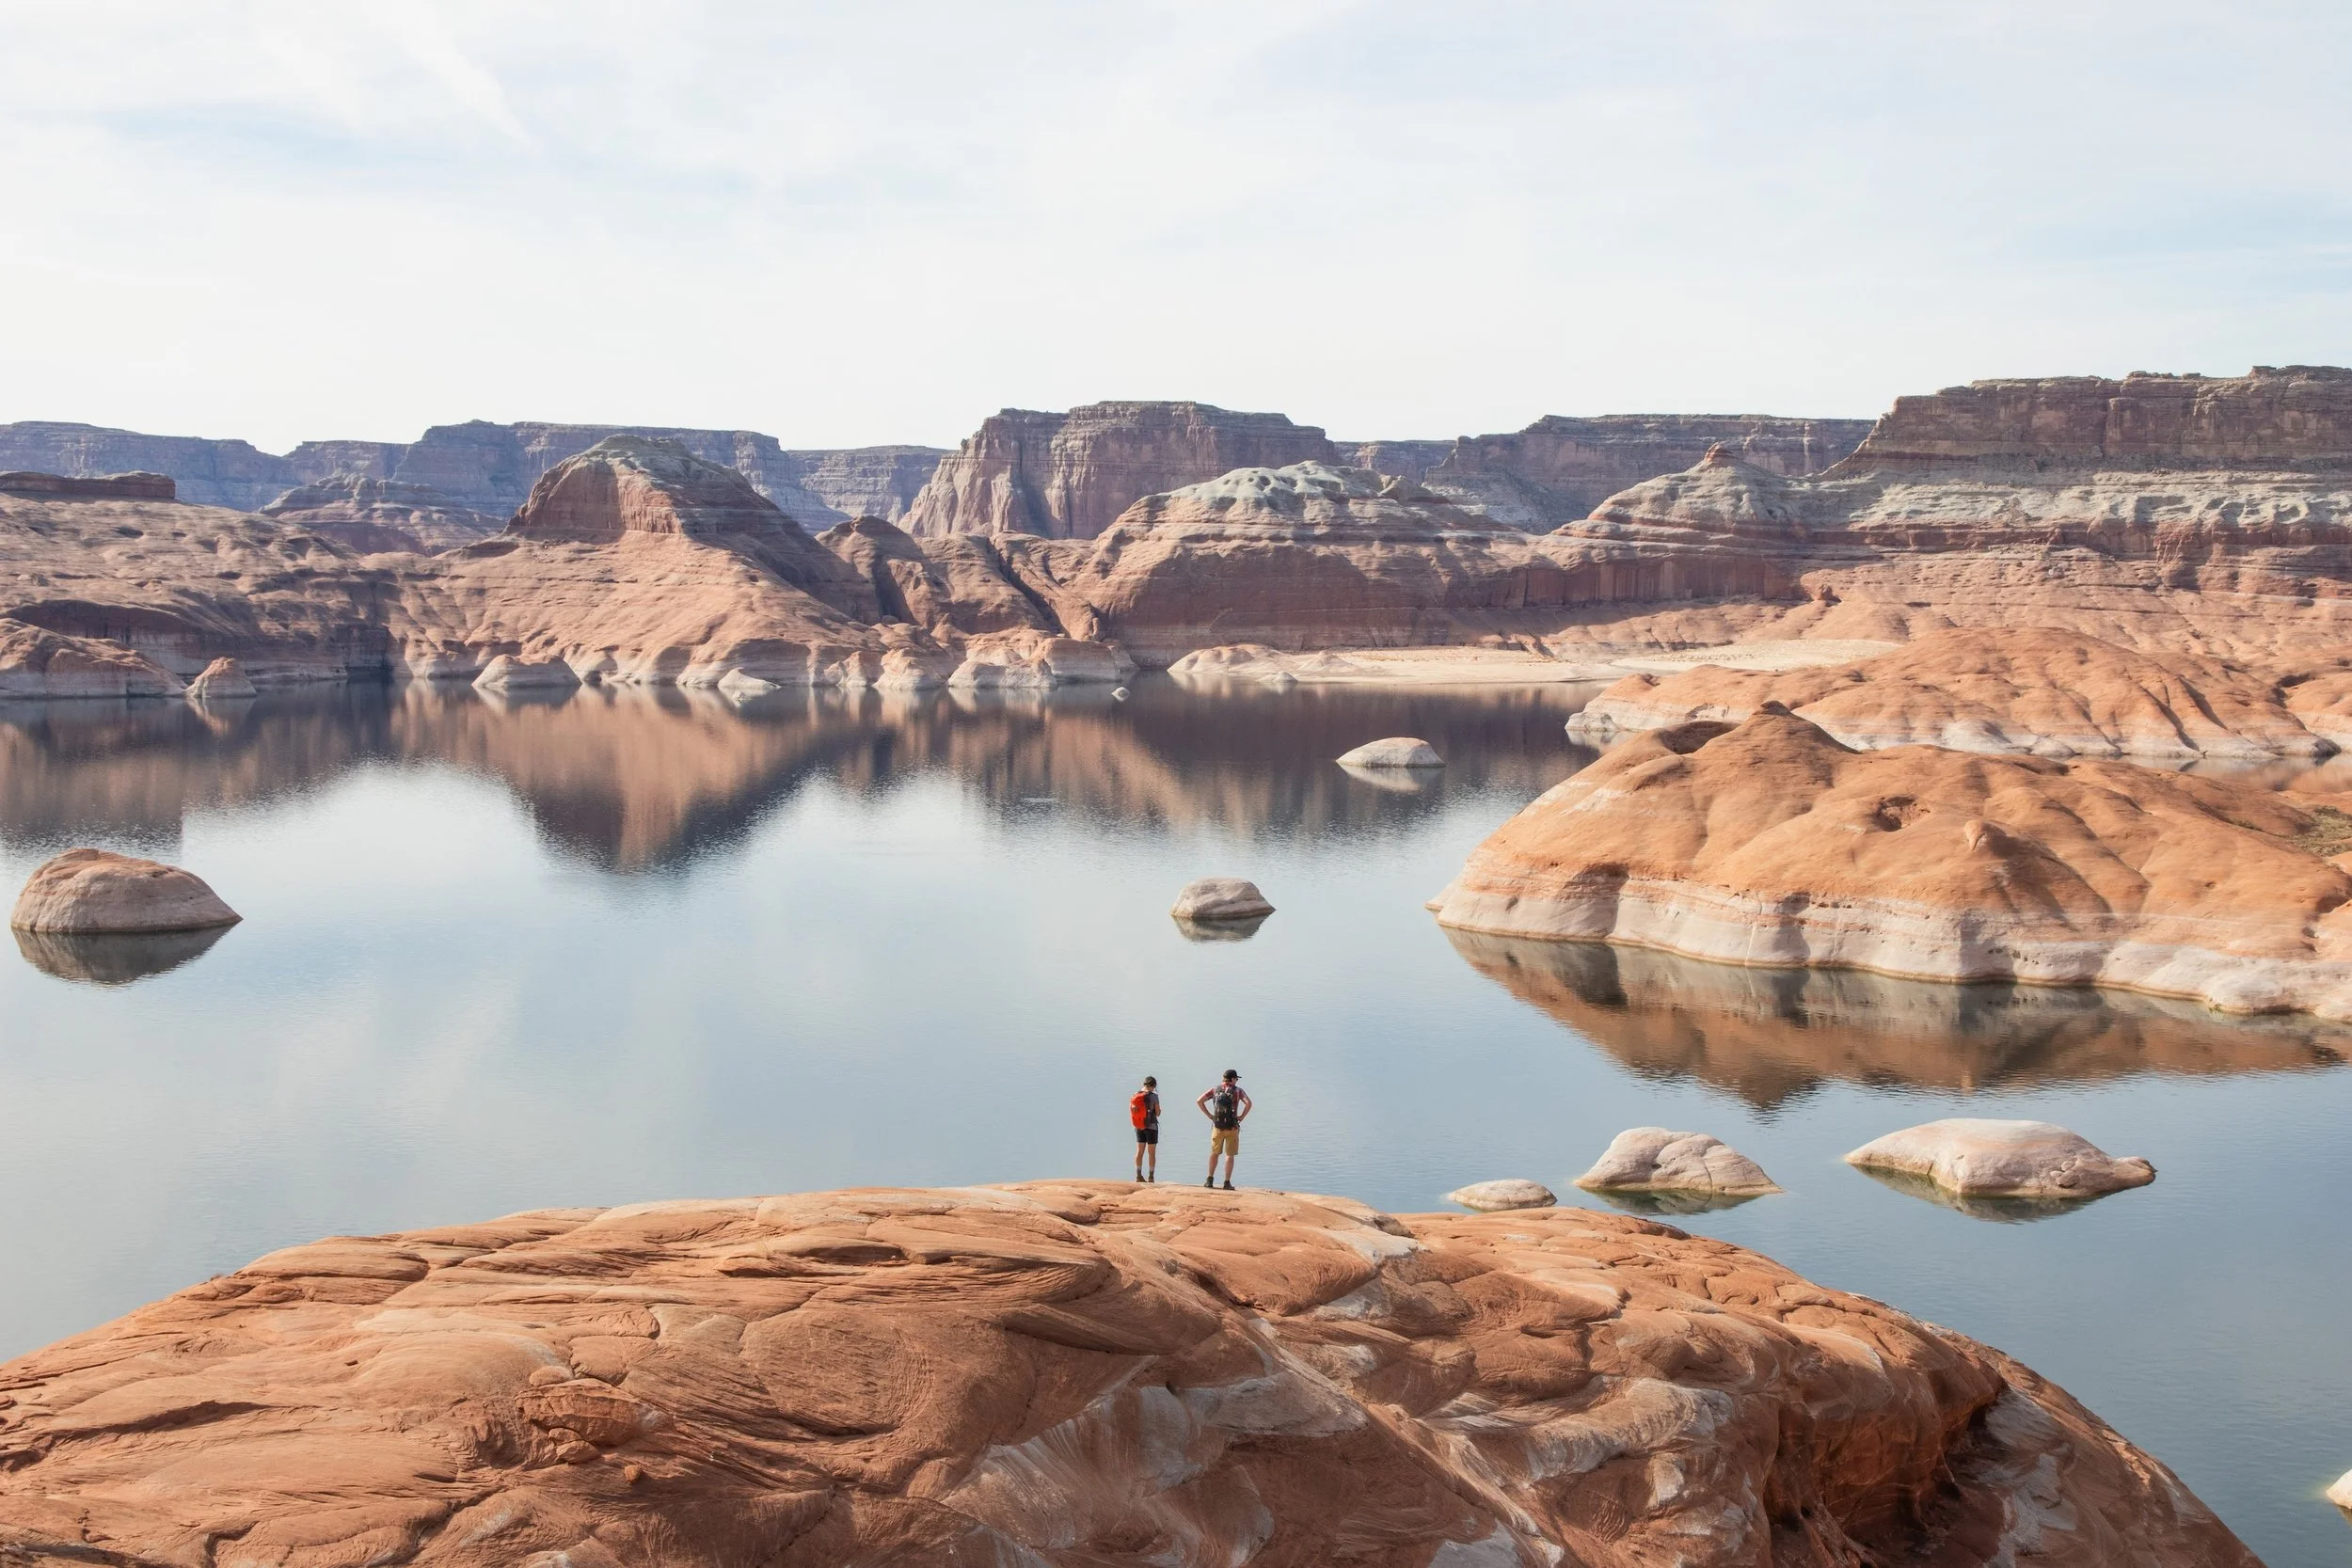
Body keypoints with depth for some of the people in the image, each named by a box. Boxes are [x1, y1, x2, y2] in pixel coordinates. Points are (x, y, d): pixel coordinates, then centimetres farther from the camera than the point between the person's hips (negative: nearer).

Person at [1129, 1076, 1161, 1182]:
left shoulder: (1136, 1095, 1)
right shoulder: (1153, 1096, -12)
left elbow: (1131, 1110, 4)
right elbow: (1158, 1113, -7)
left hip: (1139, 1126, 4)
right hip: (1151, 1126, -4)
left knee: (1140, 1151, 9)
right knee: (1152, 1153, 3)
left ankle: (1139, 1175, 7)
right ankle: (1151, 1176, 3)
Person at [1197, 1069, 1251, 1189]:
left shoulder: (1214, 1090, 5)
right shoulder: (1238, 1091, -2)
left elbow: (1199, 1101, -3)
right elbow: (1248, 1103, -18)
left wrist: (1209, 1115, 3)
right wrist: (1242, 1116, -6)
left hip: (1217, 1127, 2)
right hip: (1232, 1128, -2)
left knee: (1214, 1153, 17)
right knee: (1229, 1155, 3)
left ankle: (1210, 1180, 17)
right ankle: (1227, 1183, 0)